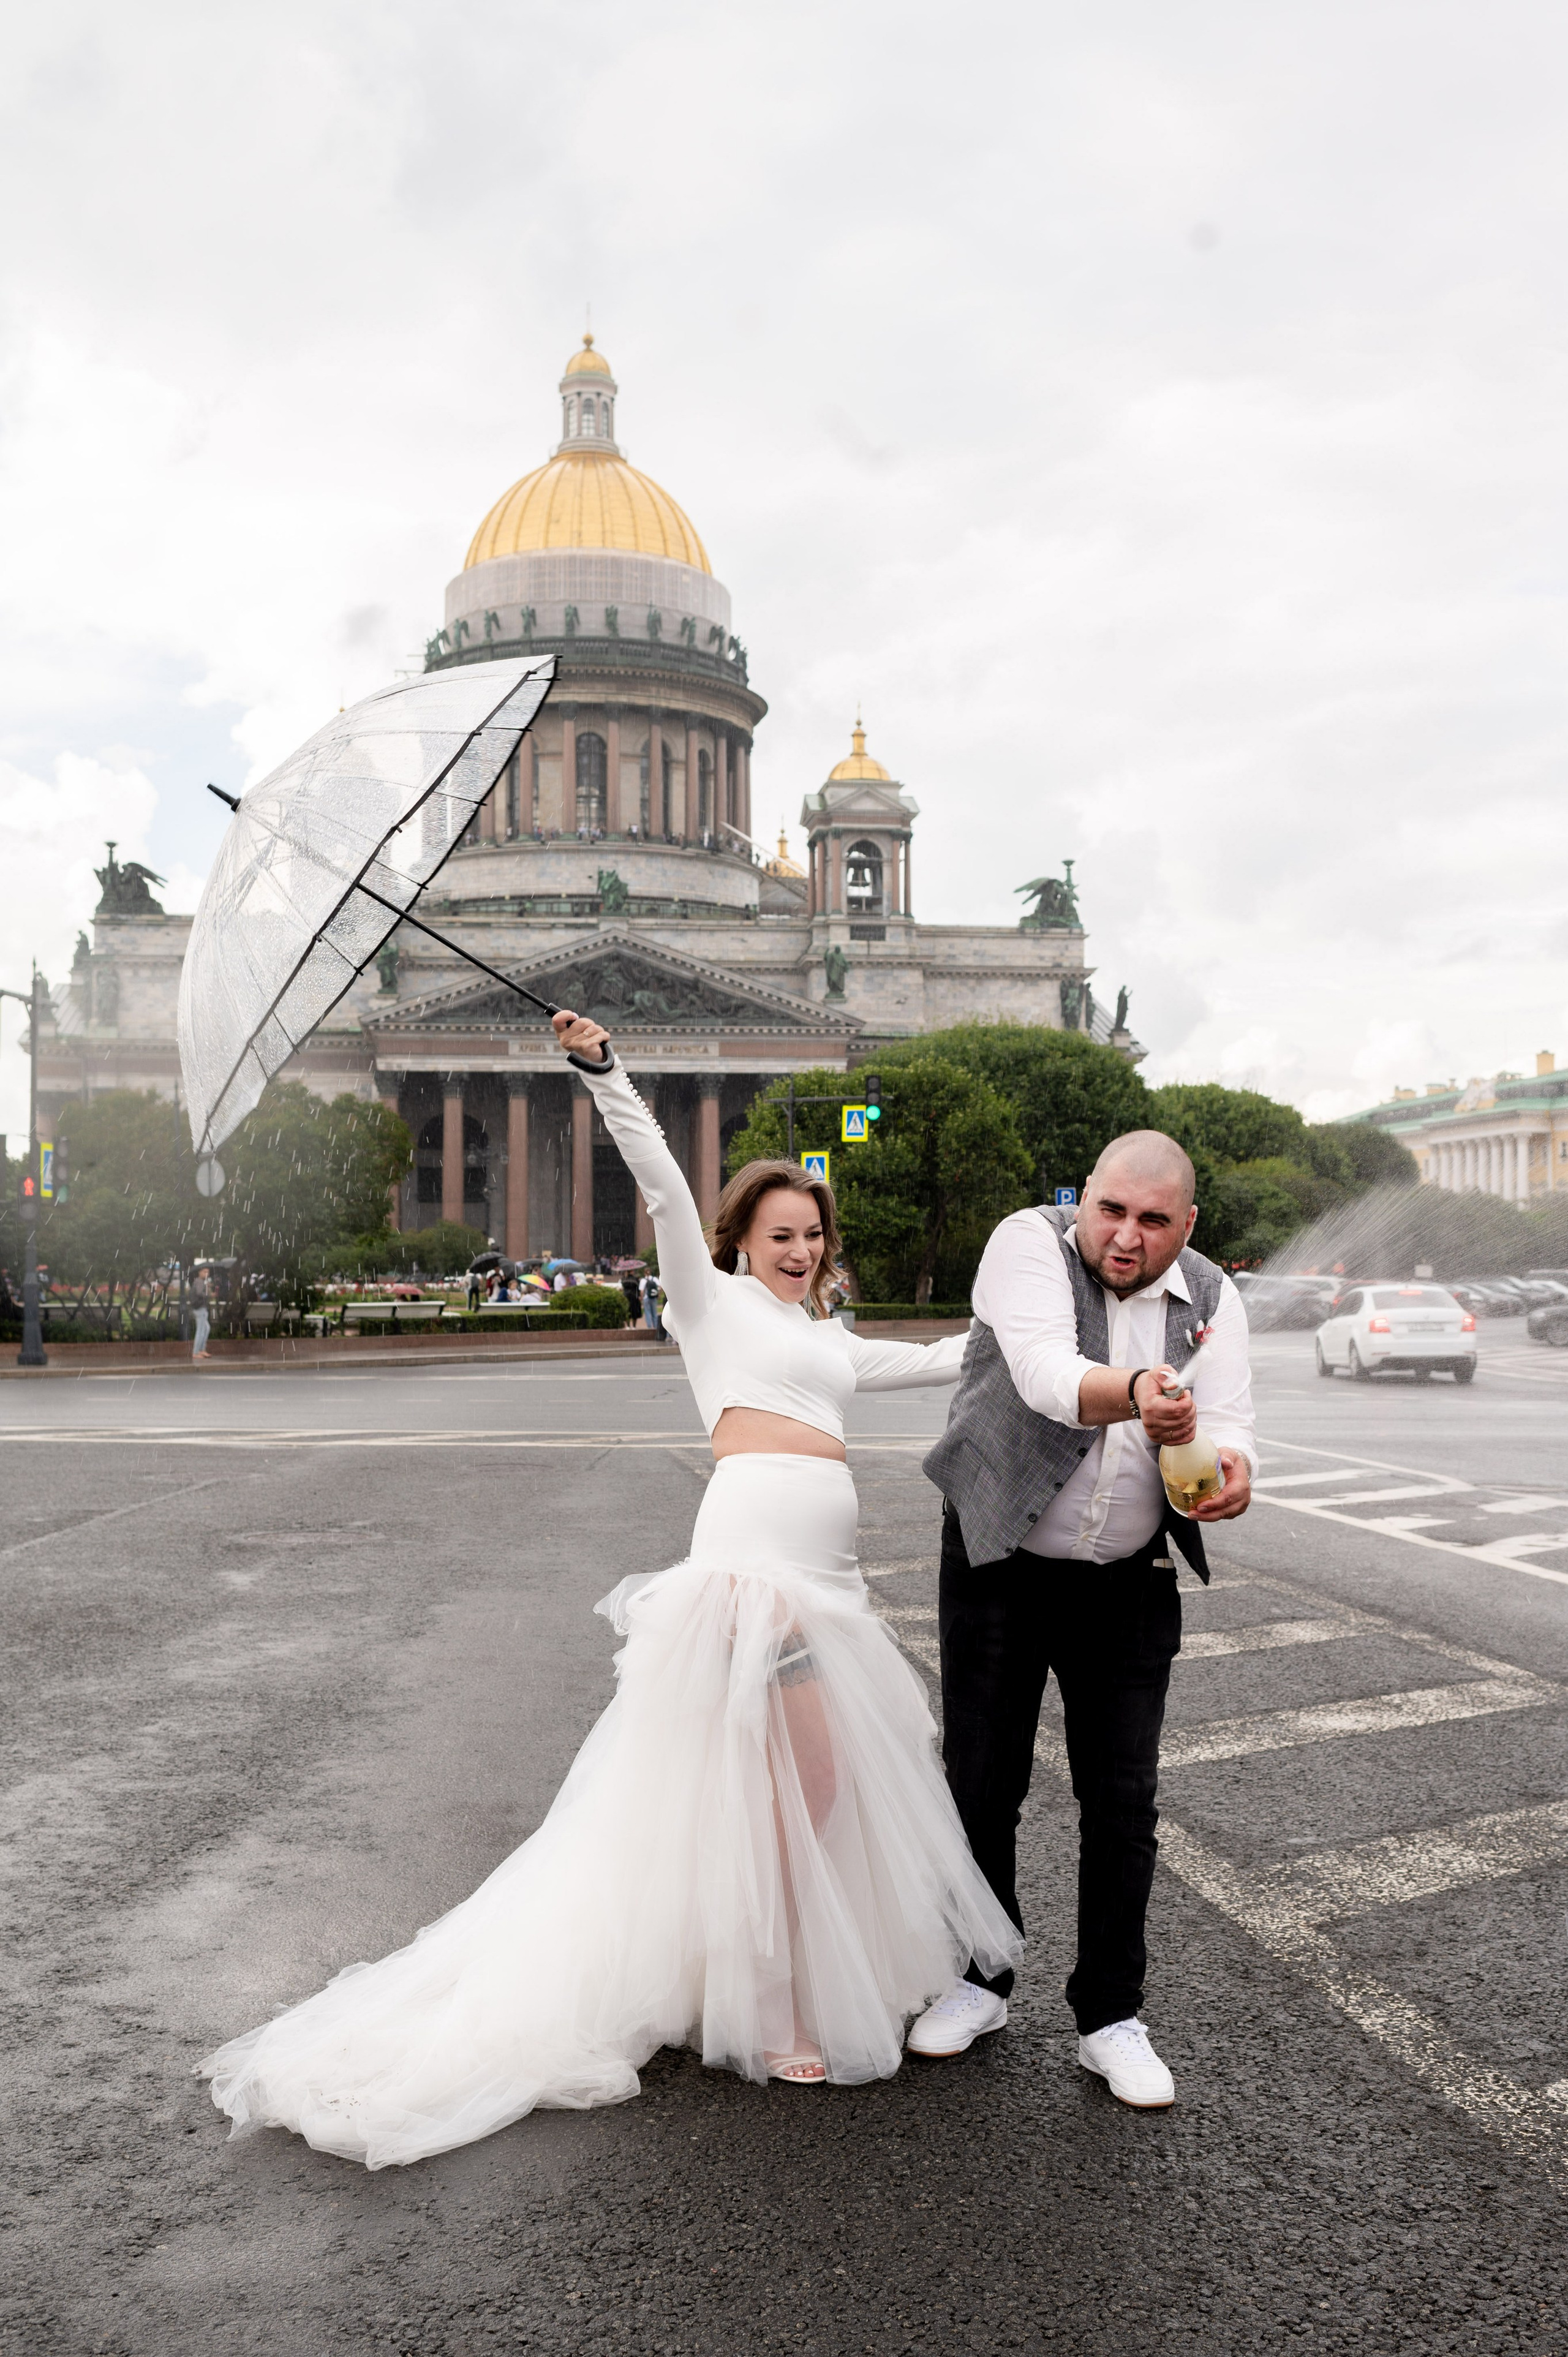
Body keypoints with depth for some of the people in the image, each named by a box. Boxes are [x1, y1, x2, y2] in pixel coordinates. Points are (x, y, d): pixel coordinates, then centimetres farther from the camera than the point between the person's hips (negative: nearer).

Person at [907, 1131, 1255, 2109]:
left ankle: (1111, 2018, 22)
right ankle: (980, 1982, 30)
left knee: (1123, 1804, 6)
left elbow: (1228, 1426, -11)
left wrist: (1231, 1470, -35)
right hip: (1001, 1570, -2)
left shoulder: (1212, 1300, -1)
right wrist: (1137, 1396, -50)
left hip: (1130, 1588, 2)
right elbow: (1045, 1373, -30)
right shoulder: (1030, 1243, -13)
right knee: (981, 1787, 9)